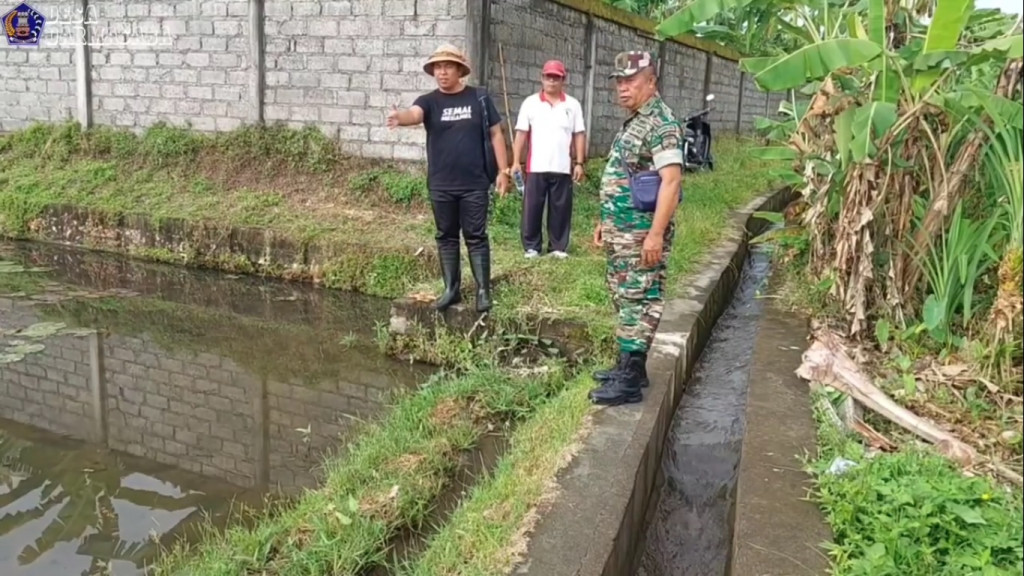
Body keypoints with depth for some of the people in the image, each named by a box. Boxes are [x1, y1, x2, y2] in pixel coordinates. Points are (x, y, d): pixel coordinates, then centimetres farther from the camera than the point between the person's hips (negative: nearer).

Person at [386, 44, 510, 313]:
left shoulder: (479, 98, 1)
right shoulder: (429, 101, 1)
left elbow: (495, 134, 4)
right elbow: (413, 114, -21)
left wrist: (503, 171, -1)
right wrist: (399, 117, -45)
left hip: (474, 184, -2)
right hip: (440, 185, 2)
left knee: (476, 237, 2)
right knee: (446, 237, 10)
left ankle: (483, 290, 11)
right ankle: (451, 289, 21)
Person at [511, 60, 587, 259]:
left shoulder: (573, 105, 6)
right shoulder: (530, 103, 4)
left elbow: (579, 135, 6)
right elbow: (521, 134, 2)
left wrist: (579, 163, -1)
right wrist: (516, 162, -4)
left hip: (562, 168, 1)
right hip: (536, 167, -1)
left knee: (561, 209, 5)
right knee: (532, 208, 3)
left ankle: (559, 247, 14)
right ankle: (531, 247, 12)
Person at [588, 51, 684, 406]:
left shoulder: (661, 124, -14)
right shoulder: (633, 122, 16)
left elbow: (671, 181, -22)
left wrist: (656, 233, -27)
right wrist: (605, 222, 22)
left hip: (642, 232, -10)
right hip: (621, 230, 10)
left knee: (639, 300, -6)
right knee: (625, 297, 15)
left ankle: (631, 380, -2)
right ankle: (628, 366, 25)